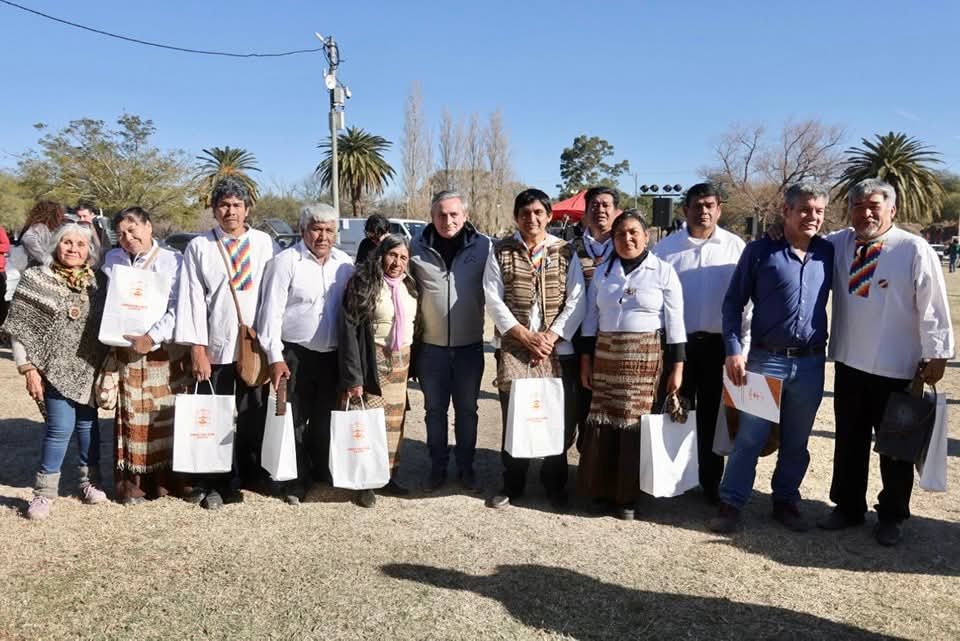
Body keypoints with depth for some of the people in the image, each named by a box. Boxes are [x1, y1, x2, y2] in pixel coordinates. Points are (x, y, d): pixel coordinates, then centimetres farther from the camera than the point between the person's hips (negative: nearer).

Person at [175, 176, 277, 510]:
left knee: (254, 415, 9)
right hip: (215, 347, -1)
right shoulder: (199, 247, 2)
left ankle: (252, 475, 25)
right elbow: (191, 298, -2)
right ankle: (213, 485, 17)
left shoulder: (264, 243, 6)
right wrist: (197, 348, -8)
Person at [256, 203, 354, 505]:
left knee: (325, 421, 15)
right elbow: (272, 311, -9)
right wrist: (275, 357, -12)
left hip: (333, 356, 4)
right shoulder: (285, 262, -8)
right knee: (295, 421, 4)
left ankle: (323, 473, 31)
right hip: (295, 355, -4)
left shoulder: (344, 263, 6)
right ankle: (296, 482, 17)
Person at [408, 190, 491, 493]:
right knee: (435, 410, 14)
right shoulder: (418, 247, -3)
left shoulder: (483, 246, -7)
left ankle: (465, 466, 30)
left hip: (470, 345, -1)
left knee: (467, 410, 14)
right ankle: (437, 466, 30)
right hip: (431, 346, 1)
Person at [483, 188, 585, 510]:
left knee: (559, 419, 4)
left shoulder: (565, 251, 6)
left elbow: (576, 300, 1)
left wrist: (551, 336, -10)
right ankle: (512, 484, 20)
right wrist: (525, 336, -10)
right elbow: (493, 298, -2)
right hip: (513, 348, 0)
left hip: (558, 348, 1)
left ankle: (555, 485, 23)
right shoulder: (501, 251, 5)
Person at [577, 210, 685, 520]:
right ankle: (601, 489, 19)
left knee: (635, 423, 0)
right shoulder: (602, 271, 9)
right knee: (603, 423, 4)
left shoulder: (663, 272, -1)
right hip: (605, 355, 3)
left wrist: (677, 367, -5)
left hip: (646, 357, -3)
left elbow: (675, 322, -2)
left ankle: (628, 495, 14)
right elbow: (591, 318, 10)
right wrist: (585, 360, 6)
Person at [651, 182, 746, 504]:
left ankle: (711, 481, 23)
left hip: (719, 342, 0)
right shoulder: (667, 247, 1)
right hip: (677, 340, 0)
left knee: (712, 415, 10)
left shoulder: (735, 246, 0)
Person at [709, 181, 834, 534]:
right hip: (765, 360, -3)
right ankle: (730, 504, 14)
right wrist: (733, 350, -10)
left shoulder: (828, 253, 6)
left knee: (796, 442, 14)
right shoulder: (760, 251, -4)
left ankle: (786, 501, 30)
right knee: (749, 438, 2)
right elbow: (733, 302, -2)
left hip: (811, 364, 3)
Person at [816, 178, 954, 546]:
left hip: (897, 368, -4)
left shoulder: (915, 250, -11)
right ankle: (848, 507, 32)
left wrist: (936, 354, -7)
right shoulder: (838, 244, 1)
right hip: (849, 363, 4)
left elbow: (933, 306, -9)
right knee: (849, 441, 15)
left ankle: (892, 517, 29)